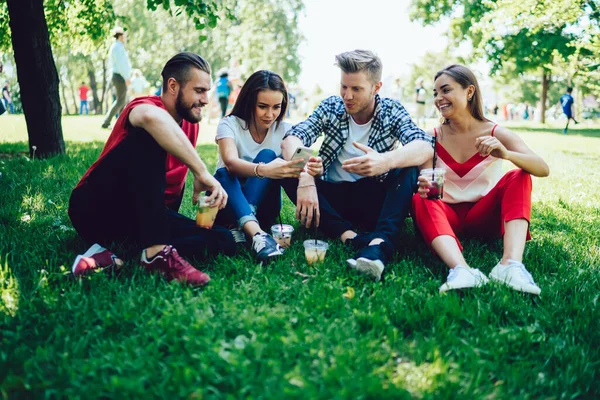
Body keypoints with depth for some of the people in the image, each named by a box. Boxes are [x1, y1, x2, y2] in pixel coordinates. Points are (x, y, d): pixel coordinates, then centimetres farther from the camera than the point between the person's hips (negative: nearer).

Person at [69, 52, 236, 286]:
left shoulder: (191, 124, 9)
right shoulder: (146, 105, -15)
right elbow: (151, 117, -43)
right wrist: (201, 172, -42)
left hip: (146, 218, 7)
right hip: (96, 208, -7)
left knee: (224, 242, -14)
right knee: (149, 136, -30)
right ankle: (156, 251, -40)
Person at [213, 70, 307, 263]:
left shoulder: (285, 130, -5)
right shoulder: (229, 124, -12)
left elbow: (296, 162, -24)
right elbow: (230, 163, -32)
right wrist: (262, 170, -54)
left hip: (261, 204, 2)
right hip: (228, 203, -1)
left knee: (268, 155, -24)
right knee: (223, 174, -34)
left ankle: (241, 226, -37)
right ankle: (257, 234, -56)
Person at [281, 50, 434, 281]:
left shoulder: (391, 111, -4)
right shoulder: (331, 107, 0)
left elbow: (425, 147, -23)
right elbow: (292, 139, -16)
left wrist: (386, 161, -45)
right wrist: (305, 178, -36)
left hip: (375, 202, -1)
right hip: (332, 200, 2)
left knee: (408, 168, -26)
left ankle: (379, 243, -46)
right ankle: (349, 235, -36)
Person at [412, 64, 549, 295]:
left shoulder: (495, 133, -5)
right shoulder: (433, 138, 0)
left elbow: (543, 169, -17)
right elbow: (423, 181, -7)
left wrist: (506, 154, -37)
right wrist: (423, 186, -32)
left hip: (484, 215, 0)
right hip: (447, 216, 0)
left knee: (519, 177, -22)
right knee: (419, 199, -29)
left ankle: (511, 264, -42)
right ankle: (460, 269, -53)